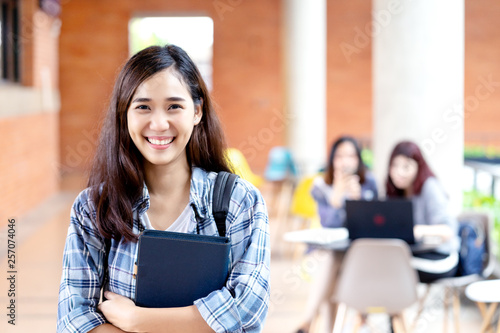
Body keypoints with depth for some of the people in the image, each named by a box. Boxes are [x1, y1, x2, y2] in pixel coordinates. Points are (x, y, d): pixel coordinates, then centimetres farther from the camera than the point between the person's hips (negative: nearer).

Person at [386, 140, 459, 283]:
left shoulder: (430, 187, -10)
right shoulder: (394, 191, 11)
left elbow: (448, 230, -22)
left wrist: (422, 230, -42)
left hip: (438, 258, -6)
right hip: (411, 253, 6)